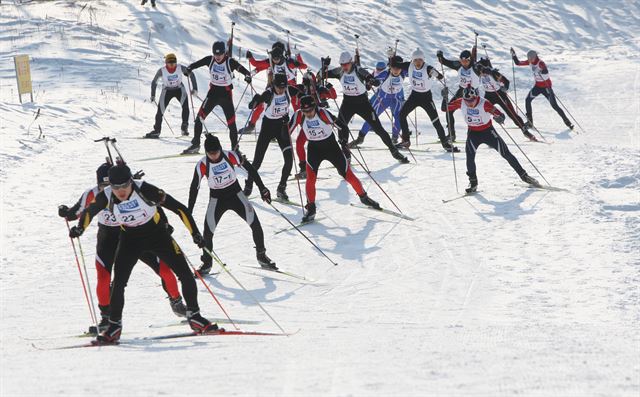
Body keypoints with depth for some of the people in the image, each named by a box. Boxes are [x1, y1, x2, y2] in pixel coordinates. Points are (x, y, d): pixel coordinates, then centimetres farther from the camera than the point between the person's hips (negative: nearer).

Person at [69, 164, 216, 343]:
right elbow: (89, 212, 3)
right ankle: (114, 325, 6)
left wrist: (195, 233, -27)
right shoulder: (106, 197, -21)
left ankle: (194, 316, 11)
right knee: (118, 282, -10)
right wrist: (80, 228, -14)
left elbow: (178, 207, -25)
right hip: (130, 239, 2)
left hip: (157, 234, -2)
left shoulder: (145, 190, -30)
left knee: (185, 275, -7)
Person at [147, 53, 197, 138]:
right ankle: (157, 130, 7)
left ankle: (184, 127, -14)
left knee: (185, 105, -25)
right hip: (167, 90, 0)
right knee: (160, 110, -8)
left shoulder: (181, 68, -21)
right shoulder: (162, 71, -21)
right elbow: (154, 82, -7)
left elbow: (191, 75, -8)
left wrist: (194, 88, -14)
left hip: (179, 89, 0)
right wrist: (153, 95, -10)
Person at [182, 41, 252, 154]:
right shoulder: (210, 60, -5)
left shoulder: (230, 62, -14)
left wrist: (247, 75, -44)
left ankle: (235, 147, 11)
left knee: (231, 121, -3)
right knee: (200, 116, -7)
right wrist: (189, 68, -27)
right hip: (213, 91, 2)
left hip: (226, 93, -2)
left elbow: (241, 69, -23)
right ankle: (195, 144, 3)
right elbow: (197, 63, -5)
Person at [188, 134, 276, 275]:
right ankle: (206, 264, 10)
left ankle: (262, 256, 13)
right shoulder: (202, 165, -19)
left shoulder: (231, 156, -18)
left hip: (236, 194, 1)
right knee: (208, 232, -10)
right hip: (216, 199, -1)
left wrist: (262, 188, -4)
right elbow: (194, 187, -11)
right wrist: (189, 212, -11)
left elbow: (250, 168, -6)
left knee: (255, 224, -7)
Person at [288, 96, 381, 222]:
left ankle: (364, 197, 23)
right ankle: (311, 208, -2)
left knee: (348, 174, 2)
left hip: (331, 146, -2)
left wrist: (343, 143, -18)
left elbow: (342, 126, -16)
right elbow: (287, 131, -8)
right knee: (310, 178, -15)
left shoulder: (323, 113, -25)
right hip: (314, 149, 2)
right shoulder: (298, 116, -18)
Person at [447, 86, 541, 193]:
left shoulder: (484, 104, -27)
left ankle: (524, 175, 14)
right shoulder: (461, 103, -17)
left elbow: (500, 115, -29)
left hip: (488, 132, -2)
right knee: (470, 155, -20)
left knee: (506, 154, 1)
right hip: (473, 133, 2)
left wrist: (500, 118, -52)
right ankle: (473, 182, -4)